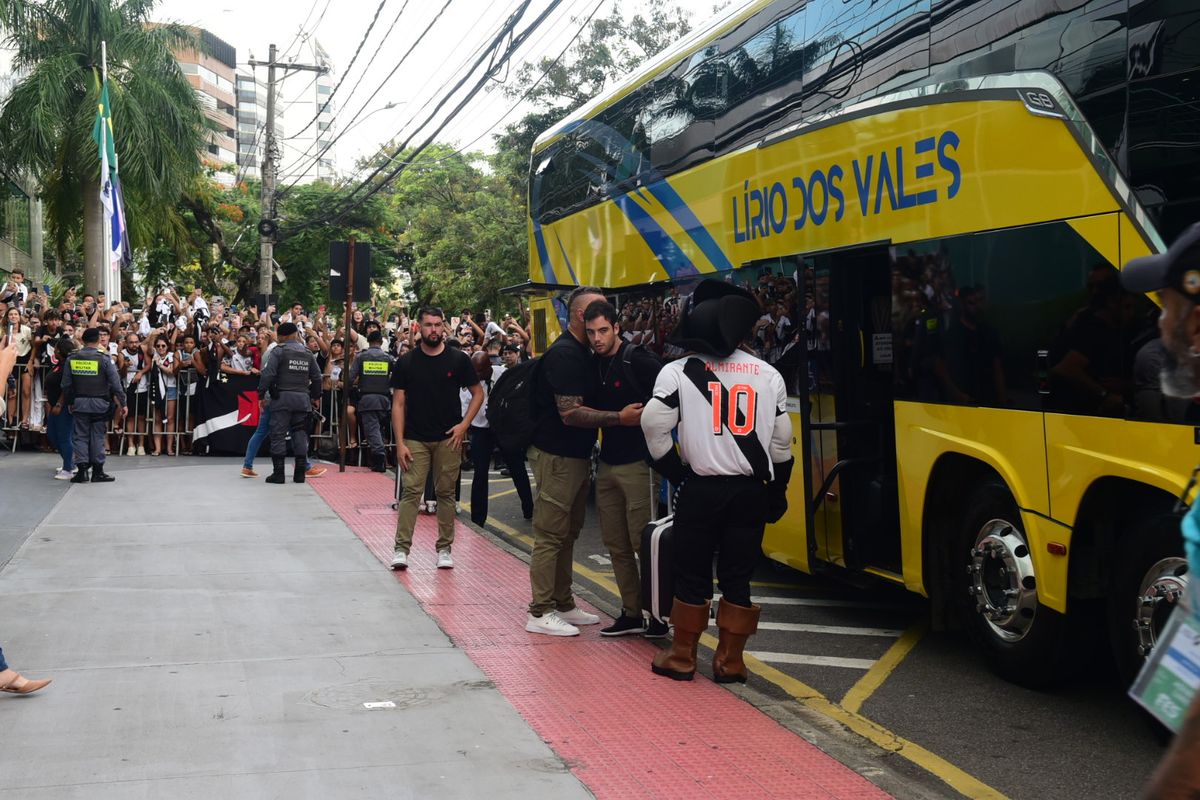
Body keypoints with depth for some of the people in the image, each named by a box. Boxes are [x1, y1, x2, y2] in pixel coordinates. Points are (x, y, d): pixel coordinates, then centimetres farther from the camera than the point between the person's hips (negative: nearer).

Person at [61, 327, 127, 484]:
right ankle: (97, 472, 8)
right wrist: (122, 404, -1)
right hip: (99, 403, -2)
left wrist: (69, 402, 16)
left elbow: (66, 384, 5)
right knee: (97, 436, 4)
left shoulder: (71, 358, 0)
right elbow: (115, 383, -8)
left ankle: (81, 470, 3)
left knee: (81, 435, 8)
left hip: (79, 403, 2)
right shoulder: (104, 358, -9)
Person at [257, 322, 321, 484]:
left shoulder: (279, 351, -5)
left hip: (282, 398, -4)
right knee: (300, 434, 8)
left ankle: (278, 473, -2)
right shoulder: (307, 353, 11)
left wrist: (261, 395, -4)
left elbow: (268, 374, -12)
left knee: (278, 435, 0)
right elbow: (316, 377, 15)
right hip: (302, 399, 4)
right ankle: (300, 473, 6)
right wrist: (315, 396, 27)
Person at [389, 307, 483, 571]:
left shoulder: (458, 359, 1)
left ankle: (444, 549, 14)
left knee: (446, 493, 6)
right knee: (411, 492, -6)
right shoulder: (406, 362, 2)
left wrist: (464, 424, -6)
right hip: (415, 438, -1)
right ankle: (401, 548, -3)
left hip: (448, 438, 1)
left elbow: (478, 393, 7)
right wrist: (400, 442, -6)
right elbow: (398, 403, 2)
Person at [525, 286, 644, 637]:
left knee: (567, 533, 15)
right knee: (550, 534, -4)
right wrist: (620, 417, -24)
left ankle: (563, 605, 24)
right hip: (556, 456, -10)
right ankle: (540, 612, 1)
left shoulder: (581, 352, 13)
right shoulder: (564, 354, -19)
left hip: (576, 455, 10)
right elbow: (570, 413, -24)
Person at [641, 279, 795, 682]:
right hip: (751, 490, 2)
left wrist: (675, 470, 2)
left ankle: (681, 657, 18)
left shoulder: (679, 371, -5)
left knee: (692, 575, 9)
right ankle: (730, 661, 14)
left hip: (701, 488, -2)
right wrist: (777, 492, 15)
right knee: (737, 577, 10)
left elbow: (654, 425, -10)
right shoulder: (768, 374, 5)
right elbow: (781, 440, 6)